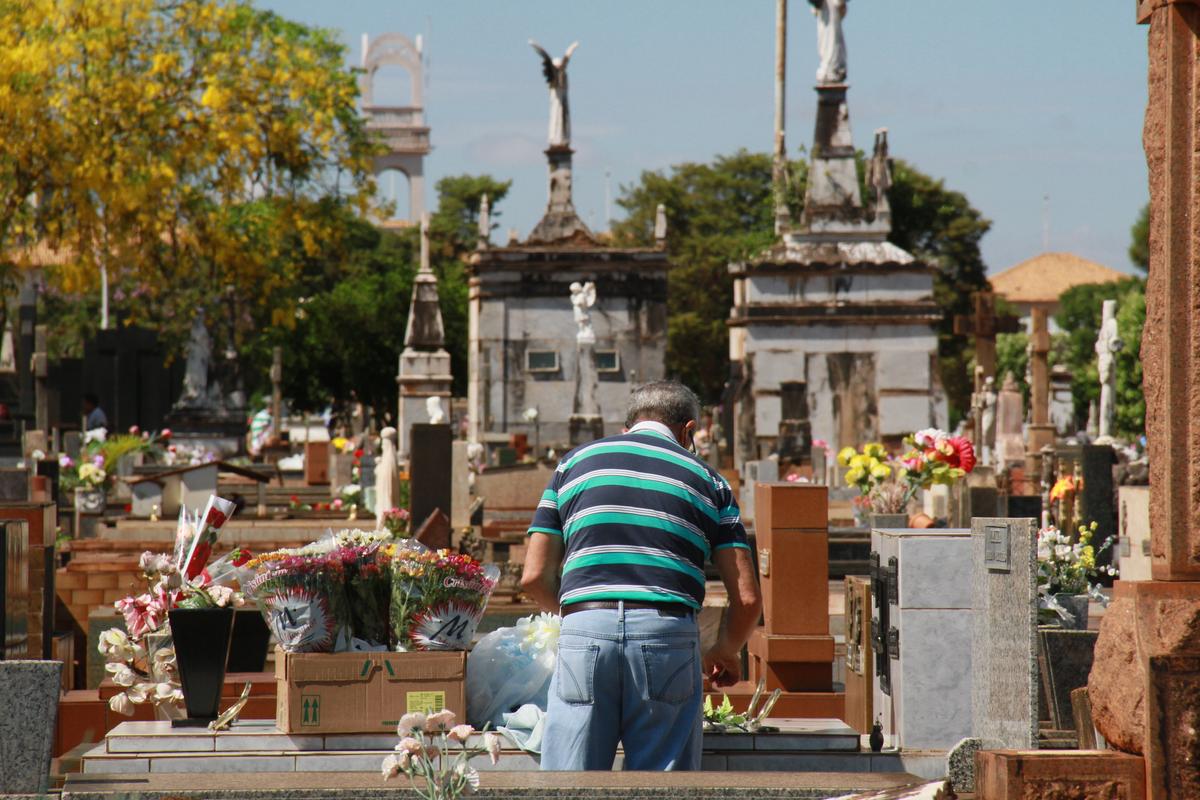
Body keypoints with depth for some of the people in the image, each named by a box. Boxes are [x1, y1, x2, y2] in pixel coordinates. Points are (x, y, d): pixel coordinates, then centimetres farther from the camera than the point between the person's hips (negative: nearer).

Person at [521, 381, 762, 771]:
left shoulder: (576, 461, 19)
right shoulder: (706, 479, 17)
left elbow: (535, 577, 14)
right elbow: (747, 598, 11)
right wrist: (726, 652, 30)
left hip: (585, 635, 0)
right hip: (669, 636, 0)